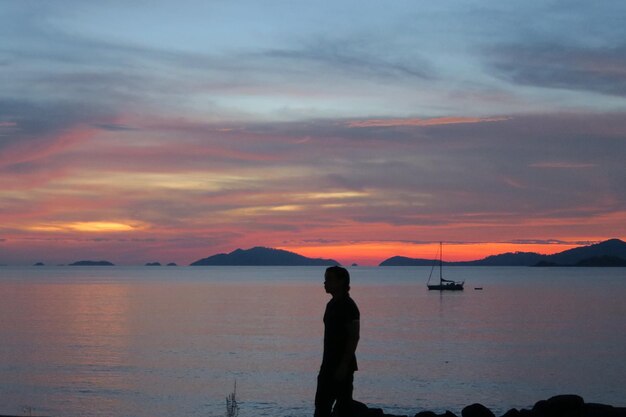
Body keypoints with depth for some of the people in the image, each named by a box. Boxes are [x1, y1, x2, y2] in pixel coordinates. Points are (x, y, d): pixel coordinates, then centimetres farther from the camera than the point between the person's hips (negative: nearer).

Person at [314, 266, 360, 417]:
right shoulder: (332, 304, 13)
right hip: (329, 364, 9)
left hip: (342, 365, -9)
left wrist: (344, 366, -22)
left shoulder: (348, 306, -15)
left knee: (343, 404, -2)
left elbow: (354, 337, -19)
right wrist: (325, 363, 19)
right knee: (322, 404, 10)